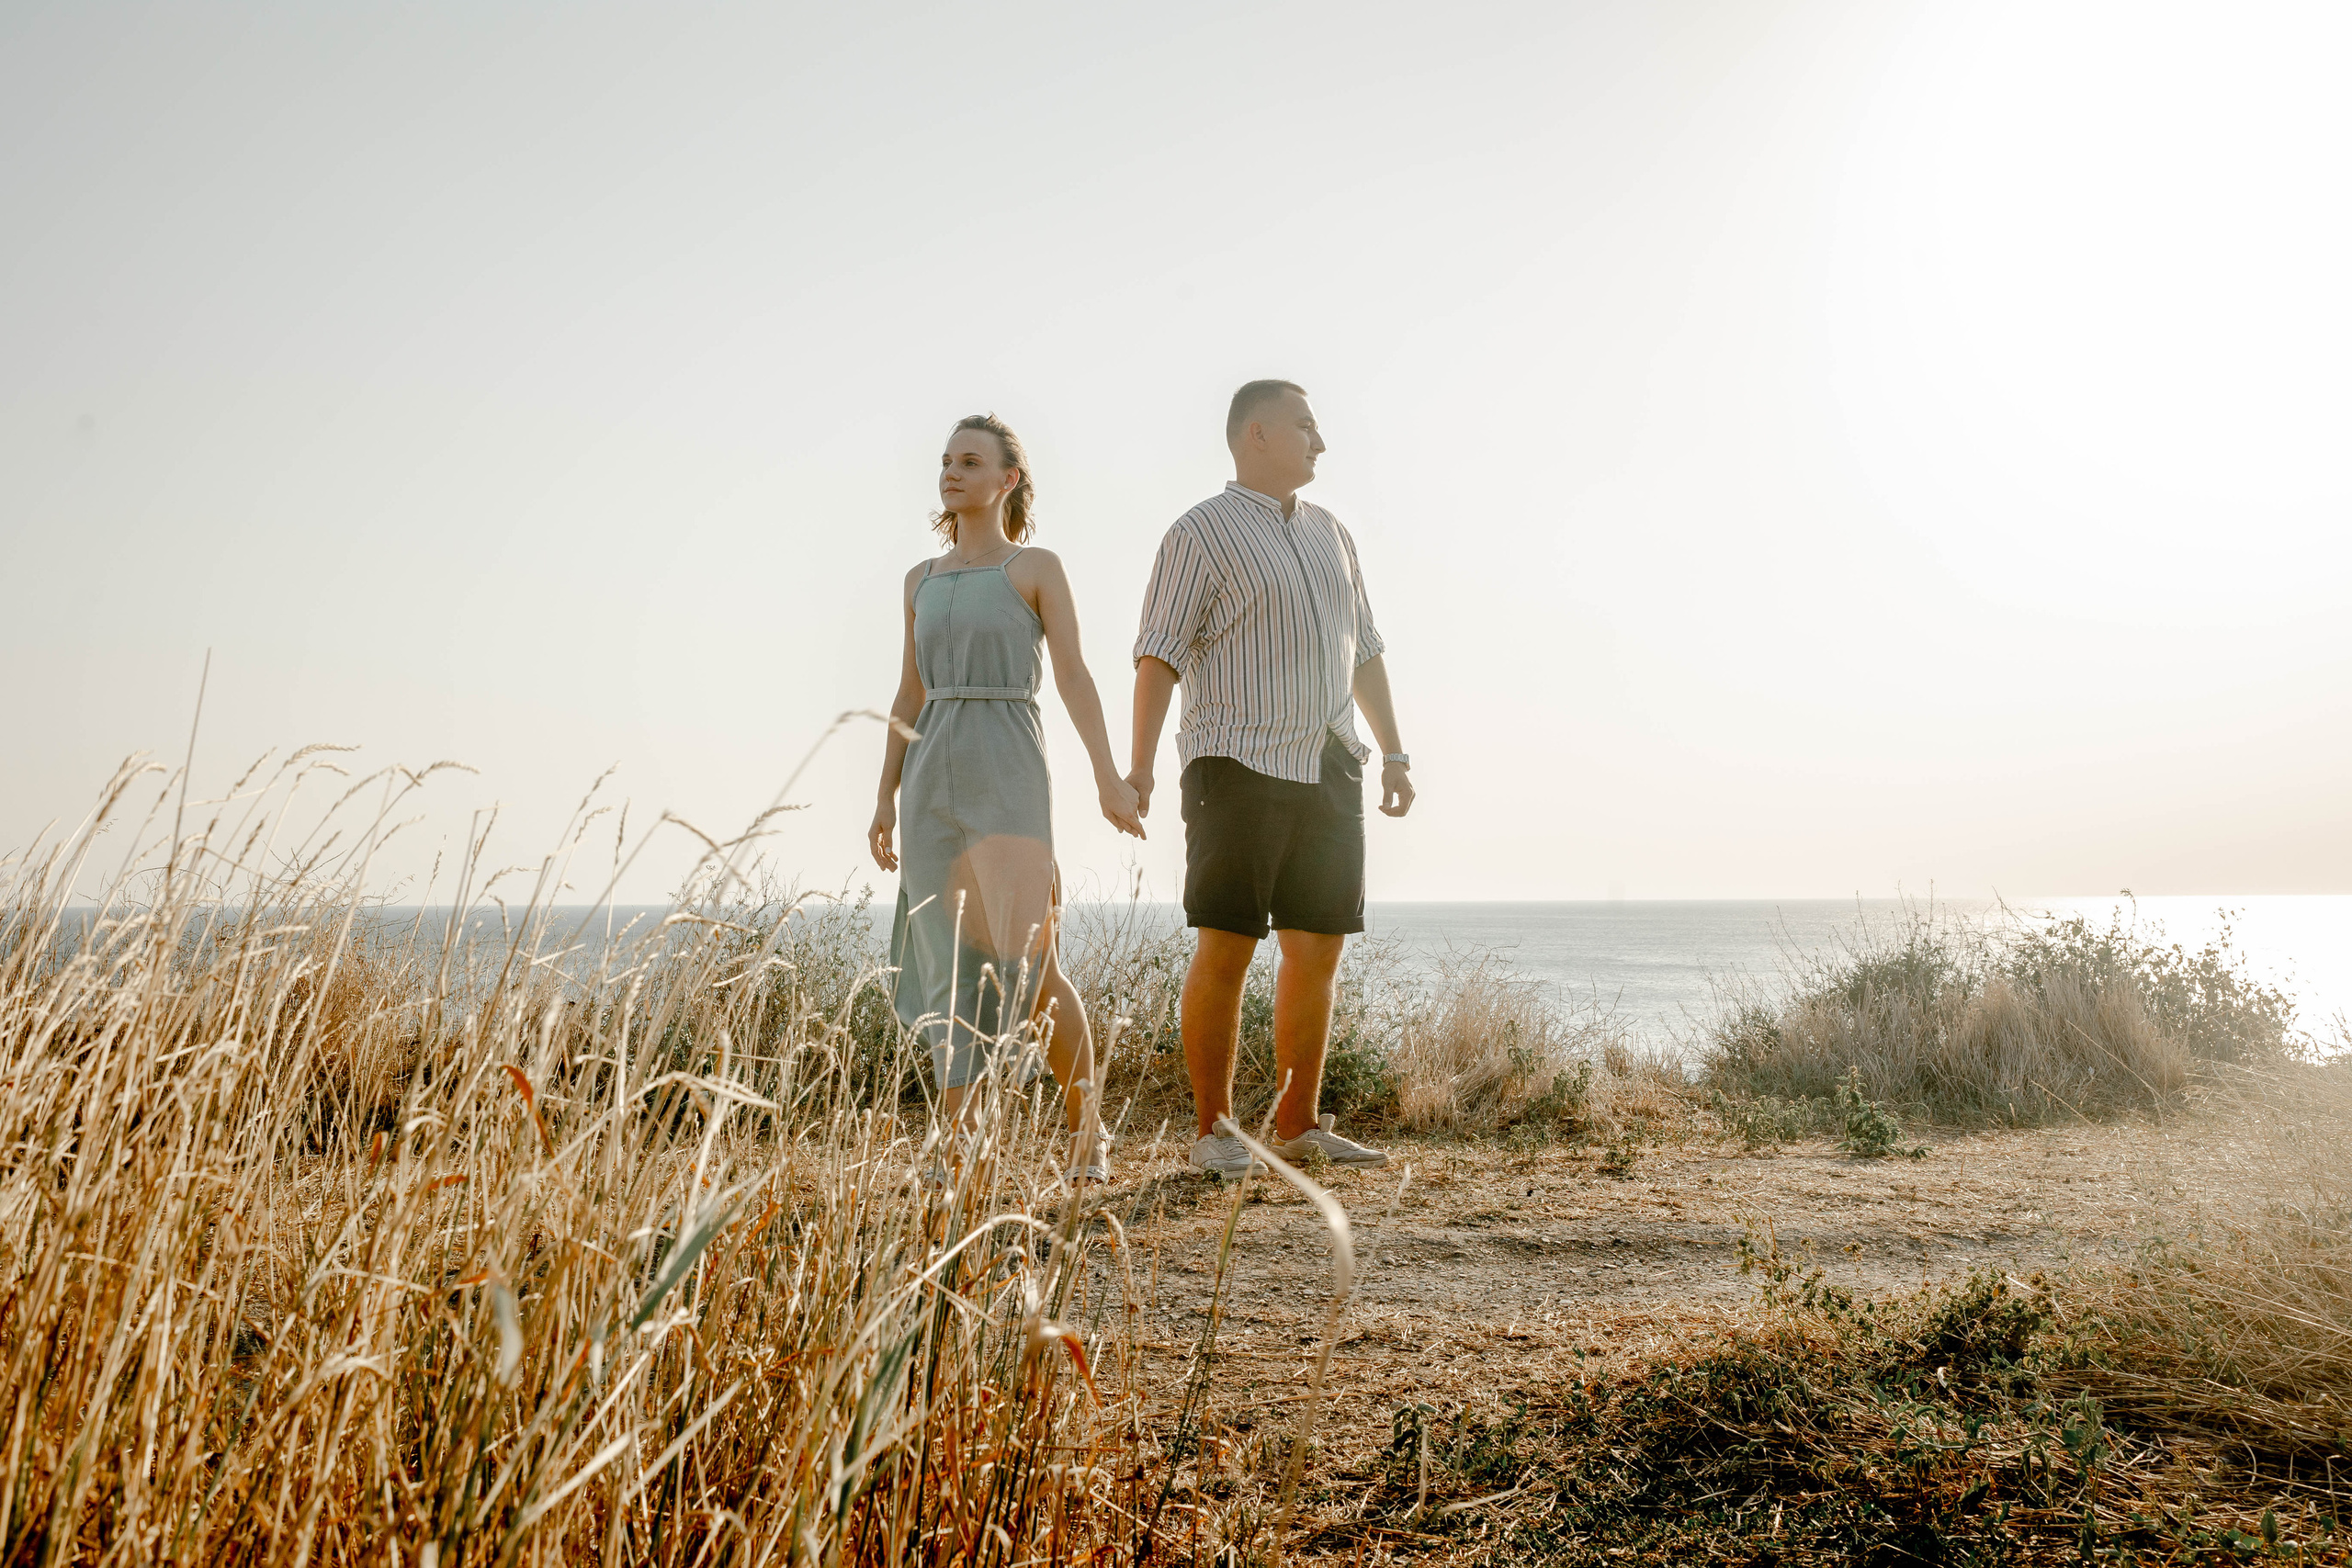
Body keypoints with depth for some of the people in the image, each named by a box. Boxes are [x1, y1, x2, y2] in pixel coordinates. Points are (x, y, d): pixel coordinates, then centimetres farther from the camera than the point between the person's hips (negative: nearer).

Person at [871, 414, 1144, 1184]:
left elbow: (1074, 675, -5)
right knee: (950, 968, 2)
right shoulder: (921, 580, 16)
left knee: (1030, 962, -13)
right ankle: (958, 1139, 7)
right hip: (933, 775, 5)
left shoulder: (1036, 566, 3)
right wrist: (886, 798, 12)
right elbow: (910, 696, 17)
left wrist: (1108, 776, -15)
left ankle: (1085, 1128, 4)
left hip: (1009, 771, -5)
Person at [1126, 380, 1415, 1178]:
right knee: (1225, 950, -5)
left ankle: (1299, 1124, 16)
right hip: (1238, 764, -6)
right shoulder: (1202, 533, -3)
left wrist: (1394, 752, 15)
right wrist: (1141, 765, -19)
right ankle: (1214, 1131, 5)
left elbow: (1364, 651, 22)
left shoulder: (1331, 533, 18)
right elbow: (1158, 656, -9)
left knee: (1318, 949, 6)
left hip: (1328, 769, 7)